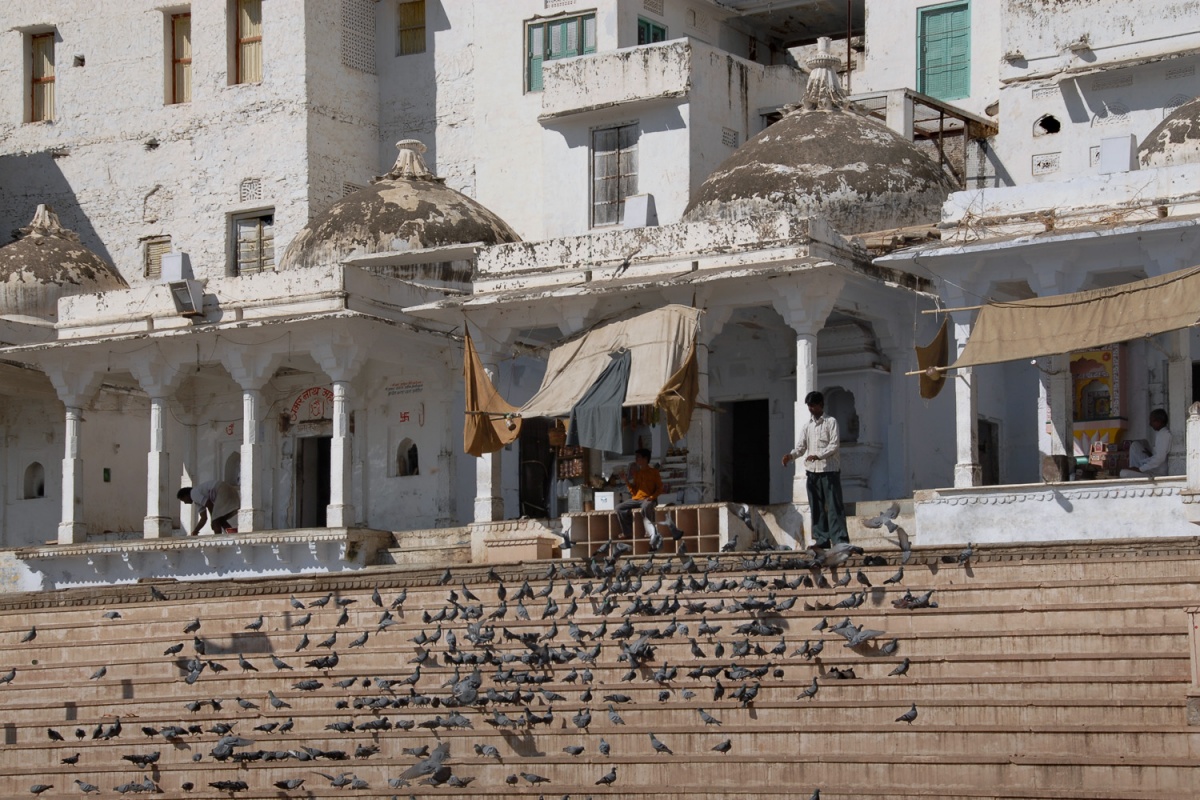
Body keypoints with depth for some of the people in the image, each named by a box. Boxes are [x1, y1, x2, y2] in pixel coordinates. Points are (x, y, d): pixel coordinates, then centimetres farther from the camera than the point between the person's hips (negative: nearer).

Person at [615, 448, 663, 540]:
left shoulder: (653, 472, 1)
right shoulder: (636, 473, 15)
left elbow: (659, 488, -1)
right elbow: (633, 491, 12)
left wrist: (652, 497, -17)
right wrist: (627, 482, -2)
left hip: (648, 500, -6)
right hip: (636, 499, 6)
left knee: (646, 506, -41)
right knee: (619, 507, -11)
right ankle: (627, 532, -8)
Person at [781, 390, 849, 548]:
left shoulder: (831, 422, 0)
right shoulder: (807, 425, 15)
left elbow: (835, 445, -10)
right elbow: (801, 446, 8)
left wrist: (818, 455, -24)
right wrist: (791, 456, -12)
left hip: (829, 470, -5)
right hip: (812, 471, 5)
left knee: (834, 506, -9)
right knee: (817, 507, 5)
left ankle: (841, 539, -11)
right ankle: (821, 539, 9)